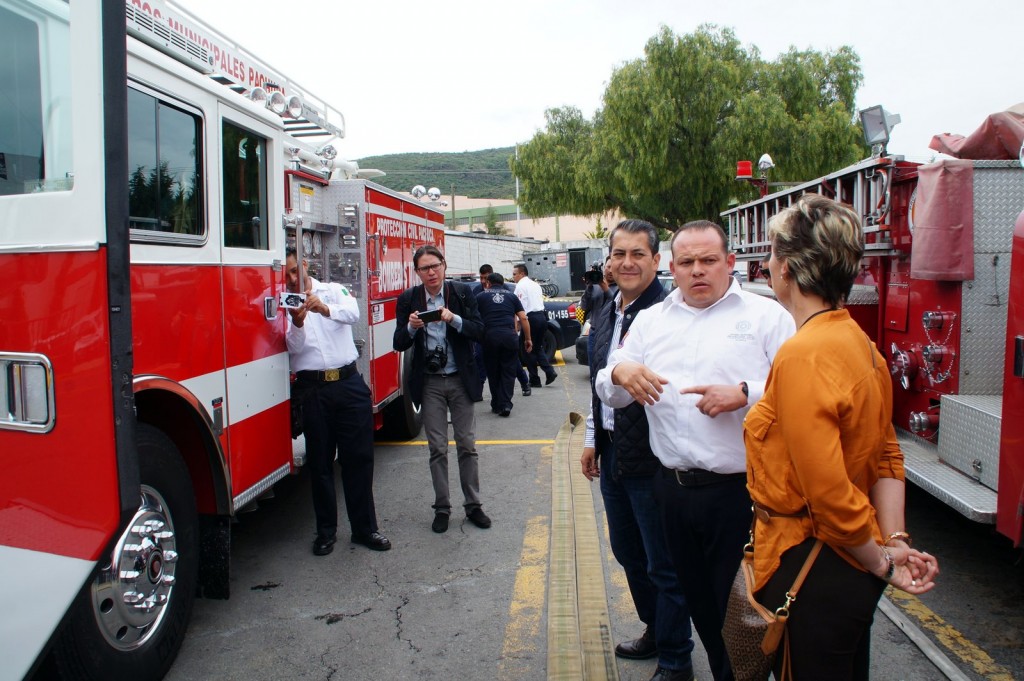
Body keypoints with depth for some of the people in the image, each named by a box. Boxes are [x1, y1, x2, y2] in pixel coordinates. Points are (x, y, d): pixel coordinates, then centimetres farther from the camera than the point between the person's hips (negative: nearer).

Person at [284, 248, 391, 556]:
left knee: (359, 457, 3)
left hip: (349, 382, 0)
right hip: (312, 388, 0)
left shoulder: (334, 290, 8)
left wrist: (326, 309, -34)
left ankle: (365, 528, 14)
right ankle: (326, 530, 20)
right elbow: (293, 347, -5)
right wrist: (297, 323, -26)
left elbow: (353, 313, -14)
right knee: (320, 461, 7)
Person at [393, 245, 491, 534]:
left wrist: (454, 319, -22)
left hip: (460, 380, 0)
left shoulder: (462, 292, -1)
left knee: (467, 445, 7)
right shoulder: (408, 299, 0)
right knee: (437, 448, 6)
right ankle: (442, 508, 18)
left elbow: (479, 330, -5)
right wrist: (411, 327, -21)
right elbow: (400, 344, 0)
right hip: (430, 383, 0)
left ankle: (473, 505, 19)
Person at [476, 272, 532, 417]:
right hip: (510, 336, 1)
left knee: (493, 372, 13)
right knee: (508, 372, 8)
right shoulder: (511, 296, 17)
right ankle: (505, 405, -1)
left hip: (490, 336, 0)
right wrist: (528, 339, 15)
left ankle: (496, 405, 18)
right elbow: (523, 318, 10)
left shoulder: (481, 296, 13)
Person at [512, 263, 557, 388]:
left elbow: (520, 306, -15)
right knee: (538, 347, 16)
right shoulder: (535, 284, 20)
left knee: (529, 349, 2)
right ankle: (549, 372, 1)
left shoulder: (521, 285, -6)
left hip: (531, 318, -8)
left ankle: (534, 380, 5)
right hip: (541, 316, 8)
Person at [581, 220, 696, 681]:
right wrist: (593, 440, 20)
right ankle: (654, 630, 45)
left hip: (653, 458, -8)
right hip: (612, 455, 9)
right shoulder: (604, 317, 9)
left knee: (664, 565, 7)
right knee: (628, 553, 23)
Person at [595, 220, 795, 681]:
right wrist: (619, 373, -11)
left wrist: (744, 394, -23)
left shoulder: (766, 315, -1)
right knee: (698, 599, 19)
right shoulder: (650, 320, 11)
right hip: (675, 489, 5)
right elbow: (609, 394, 10)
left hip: (741, 491, -4)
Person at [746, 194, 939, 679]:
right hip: (853, 569, 9)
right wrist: (895, 541, -2)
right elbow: (886, 457, 6)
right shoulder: (860, 343, 4)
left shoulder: (802, 355, -25)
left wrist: (881, 561, -12)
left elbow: (829, 491, -26)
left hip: (810, 570, -9)